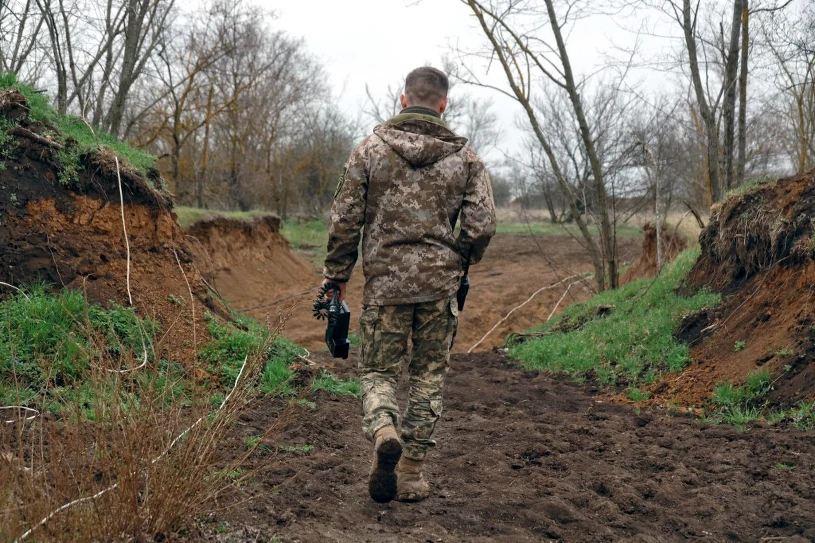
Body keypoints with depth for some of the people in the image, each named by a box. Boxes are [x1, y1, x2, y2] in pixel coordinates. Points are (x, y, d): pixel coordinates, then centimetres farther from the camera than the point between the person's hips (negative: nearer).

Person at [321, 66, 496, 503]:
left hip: (384, 281, -1)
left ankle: (384, 430, -18)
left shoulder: (371, 149, -1)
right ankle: (411, 471, 16)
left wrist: (336, 275, 8)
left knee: (377, 370, 12)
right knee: (428, 374, 13)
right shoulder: (464, 157, 1)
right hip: (439, 284, 1)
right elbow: (482, 226, -3)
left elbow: (345, 219, -2)